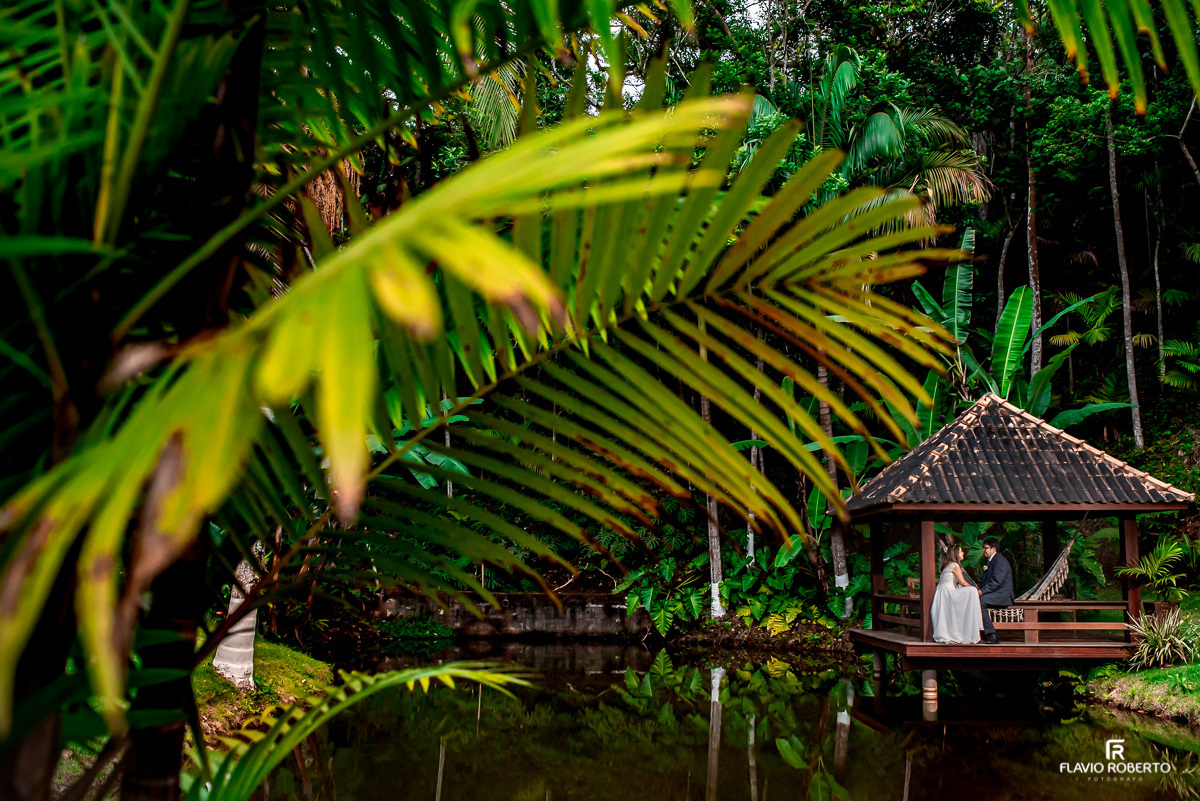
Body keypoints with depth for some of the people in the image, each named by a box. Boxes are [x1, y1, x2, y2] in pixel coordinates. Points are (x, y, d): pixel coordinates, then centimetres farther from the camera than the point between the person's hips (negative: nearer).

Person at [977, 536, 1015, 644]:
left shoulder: (1000, 561, -12)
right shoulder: (990, 561, 20)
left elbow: (996, 581, -22)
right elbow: (986, 581, 21)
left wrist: (982, 591, -23)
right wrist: (979, 589, 2)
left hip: (1002, 595, -10)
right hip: (993, 594, 10)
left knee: (979, 602, -29)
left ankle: (991, 635, -25)